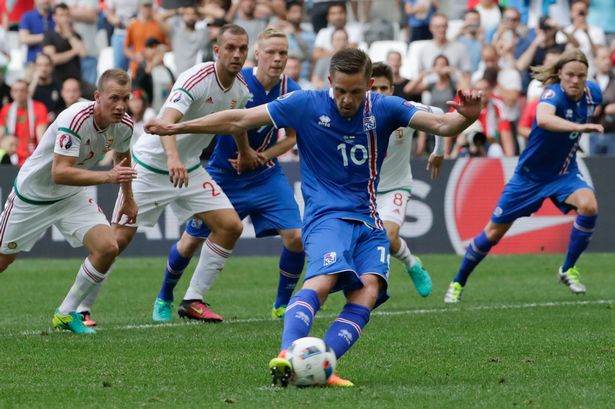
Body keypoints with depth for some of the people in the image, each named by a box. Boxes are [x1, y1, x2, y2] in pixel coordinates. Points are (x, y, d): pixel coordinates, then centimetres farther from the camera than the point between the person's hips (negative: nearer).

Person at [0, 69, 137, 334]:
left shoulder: (124, 125, -12)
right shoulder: (75, 120, -34)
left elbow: (122, 156, 13)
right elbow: (60, 173, -40)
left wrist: (128, 198, 23)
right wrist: (108, 176, -46)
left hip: (73, 196, 5)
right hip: (32, 195, -5)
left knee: (107, 248, -15)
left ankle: (66, 313, 0)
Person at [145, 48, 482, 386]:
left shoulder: (384, 108, 2)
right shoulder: (305, 105, -4)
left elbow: (440, 124, -7)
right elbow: (238, 121, 1)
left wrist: (465, 117, -30)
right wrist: (176, 128, 1)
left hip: (369, 222, 4)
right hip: (327, 215, -4)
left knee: (369, 291, -22)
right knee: (324, 279, -32)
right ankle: (286, 355, -49)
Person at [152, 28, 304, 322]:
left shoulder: (292, 92, -10)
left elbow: (291, 137, 3)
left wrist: (263, 156, -13)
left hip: (265, 174, 2)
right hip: (223, 175, -2)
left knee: (295, 237, -14)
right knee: (193, 241, 7)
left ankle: (282, 305, 6)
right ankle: (164, 299, 32)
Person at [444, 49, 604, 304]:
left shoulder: (592, 93, -9)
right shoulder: (553, 94, -27)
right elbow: (543, 119, -53)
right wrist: (579, 127, -65)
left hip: (563, 174, 4)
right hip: (530, 175, -4)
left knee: (588, 205, -28)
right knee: (494, 232, 6)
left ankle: (568, 269, -9)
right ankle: (458, 283, 28)